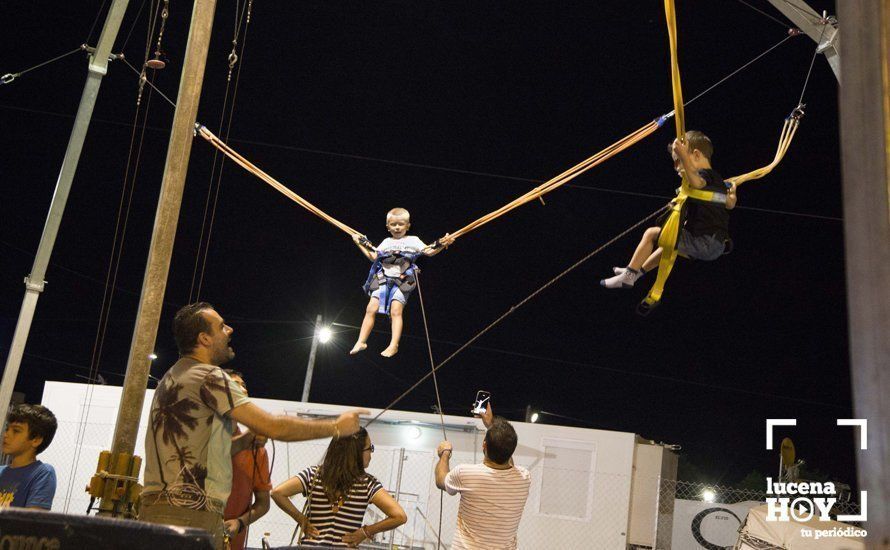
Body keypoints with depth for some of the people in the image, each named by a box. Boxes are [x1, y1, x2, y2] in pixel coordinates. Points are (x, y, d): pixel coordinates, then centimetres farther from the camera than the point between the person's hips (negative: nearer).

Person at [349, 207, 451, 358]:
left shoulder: (412, 240, 8)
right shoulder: (386, 242, 20)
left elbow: (429, 251, -2)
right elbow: (373, 256, 24)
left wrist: (441, 245, -19)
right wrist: (360, 244, 23)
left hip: (402, 281, -4)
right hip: (383, 279, 4)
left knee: (396, 310, -18)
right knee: (371, 308, -5)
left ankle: (394, 345, -16)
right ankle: (361, 342, 2)